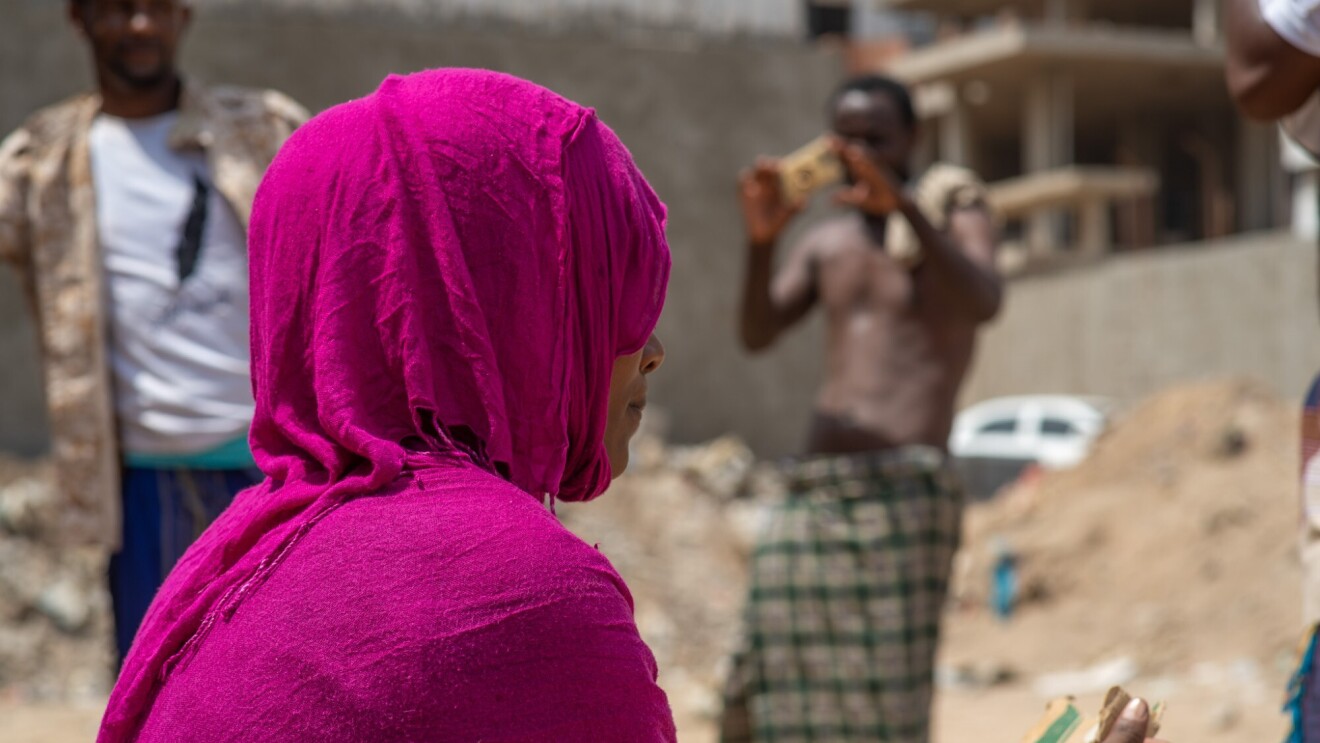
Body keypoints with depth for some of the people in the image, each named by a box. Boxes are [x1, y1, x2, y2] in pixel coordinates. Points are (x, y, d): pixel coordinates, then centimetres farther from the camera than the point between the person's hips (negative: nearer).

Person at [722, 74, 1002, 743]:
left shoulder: (954, 212, 6)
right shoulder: (825, 243, 18)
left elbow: (985, 302, -16)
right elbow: (757, 334, 2)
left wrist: (907, 206, -27)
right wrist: (760, 241, -15)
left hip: (903, 489, -5)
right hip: (811, 492, 5)